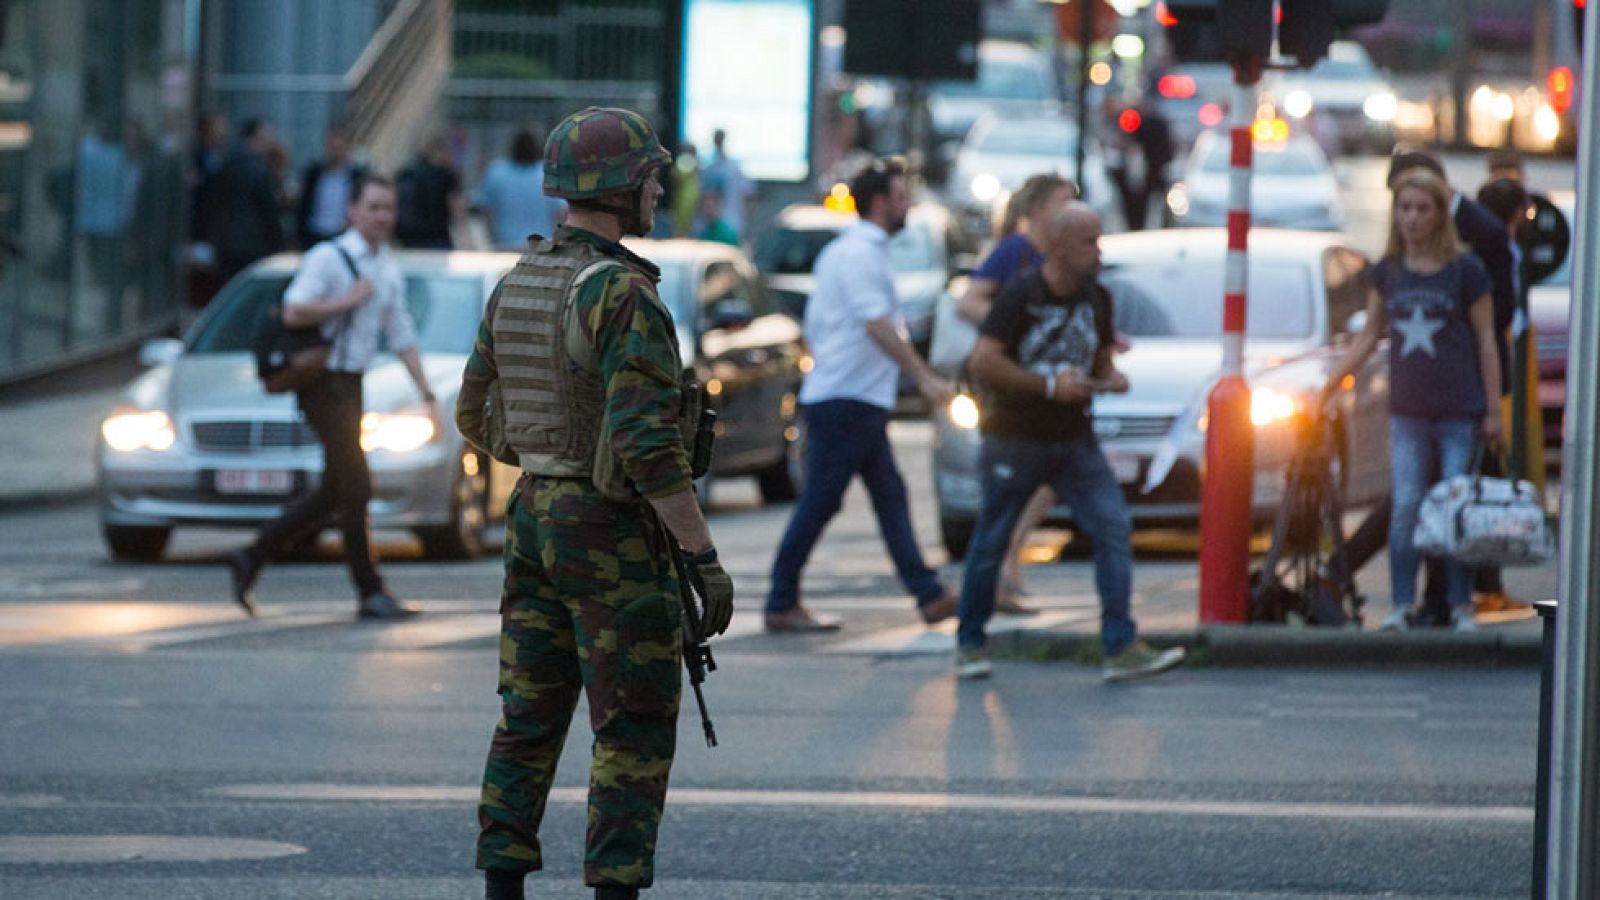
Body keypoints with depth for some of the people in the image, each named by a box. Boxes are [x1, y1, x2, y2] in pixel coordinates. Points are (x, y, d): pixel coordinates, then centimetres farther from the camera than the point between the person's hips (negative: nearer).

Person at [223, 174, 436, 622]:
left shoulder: (389, 271, 13)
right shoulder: (329, 257, -10)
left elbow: (402, 337, 17)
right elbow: (293, 312, -21)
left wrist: (427, 394, 12)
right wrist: (349, 301, -16)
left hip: (351, 385, 8)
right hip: (326, 382, -8)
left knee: (334, 492, 11)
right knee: (355, 488, -9)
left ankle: (252, 559, 20)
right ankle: (370, 593, -5)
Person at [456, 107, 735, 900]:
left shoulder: (516, 286, 7)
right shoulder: (625, 296, -19)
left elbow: (477, 416, 14)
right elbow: (649, 443, -24)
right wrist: (705, 558, -20)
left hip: (534, 518, 8)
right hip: (613, 536, -8)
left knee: (531, 717, 11)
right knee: (635, 732, -2)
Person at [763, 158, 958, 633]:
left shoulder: (839, 251, 19)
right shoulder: (862, 252, -13)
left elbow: (813, 330, 23)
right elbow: (877, 324, -23)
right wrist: (924, 377, -24)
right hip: (846, 398, -11)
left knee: (890, 496, 8)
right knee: (818, 504, -6)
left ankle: (929, 596, 7)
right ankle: (782, 605, -3)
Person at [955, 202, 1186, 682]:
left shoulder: (1096, 298, 6)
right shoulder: (1021, 297, -13)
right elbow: (983, 362, -20)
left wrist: (1111, 378, -5)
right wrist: (1050, 385, -22)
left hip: (1075, 443, 5)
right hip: (1016, 440, -5)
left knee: (1114, 529, -9)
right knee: (990, 543, 4)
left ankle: (1121, 649, -11)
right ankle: (970, 645, 22)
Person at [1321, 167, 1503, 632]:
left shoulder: (1466, 271, -3)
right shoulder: (1387, 271, 6)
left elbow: (1486, 341, 0)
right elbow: (1369, 336, 14)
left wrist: (1493, 410, -2)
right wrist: (1331, 382, 6)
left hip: (1459, 411, -3)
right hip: (1407, 412, 3)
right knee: (1405, 508, -3)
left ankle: (1461, 606, 7)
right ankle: (1402, 606, 1)